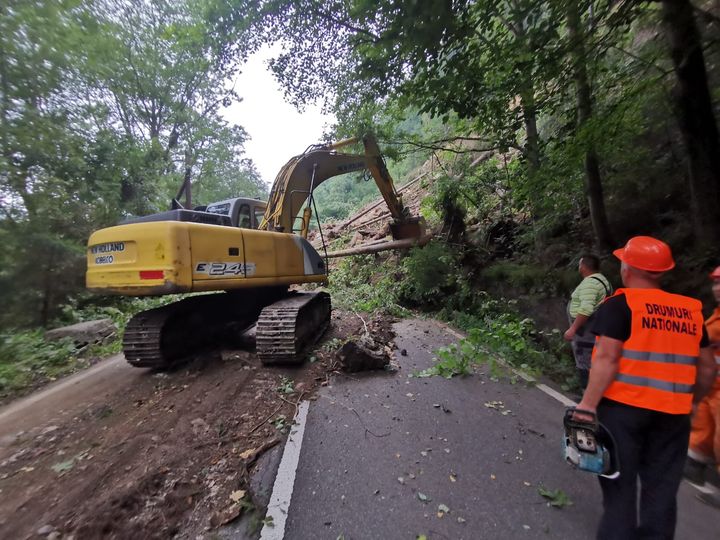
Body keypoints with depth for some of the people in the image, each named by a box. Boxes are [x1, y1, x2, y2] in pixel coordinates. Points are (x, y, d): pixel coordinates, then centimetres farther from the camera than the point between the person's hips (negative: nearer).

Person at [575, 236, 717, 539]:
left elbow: (607, 358, -18)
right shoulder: (691, 310, 7)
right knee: (661, 489, 17)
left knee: (619, 483, 9)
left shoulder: (620, 304, -11)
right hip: (672, 413, 5)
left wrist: (588, 404, -15)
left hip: (623, 406, -5)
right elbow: (707, 368, 12)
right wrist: (690, 402, 26)